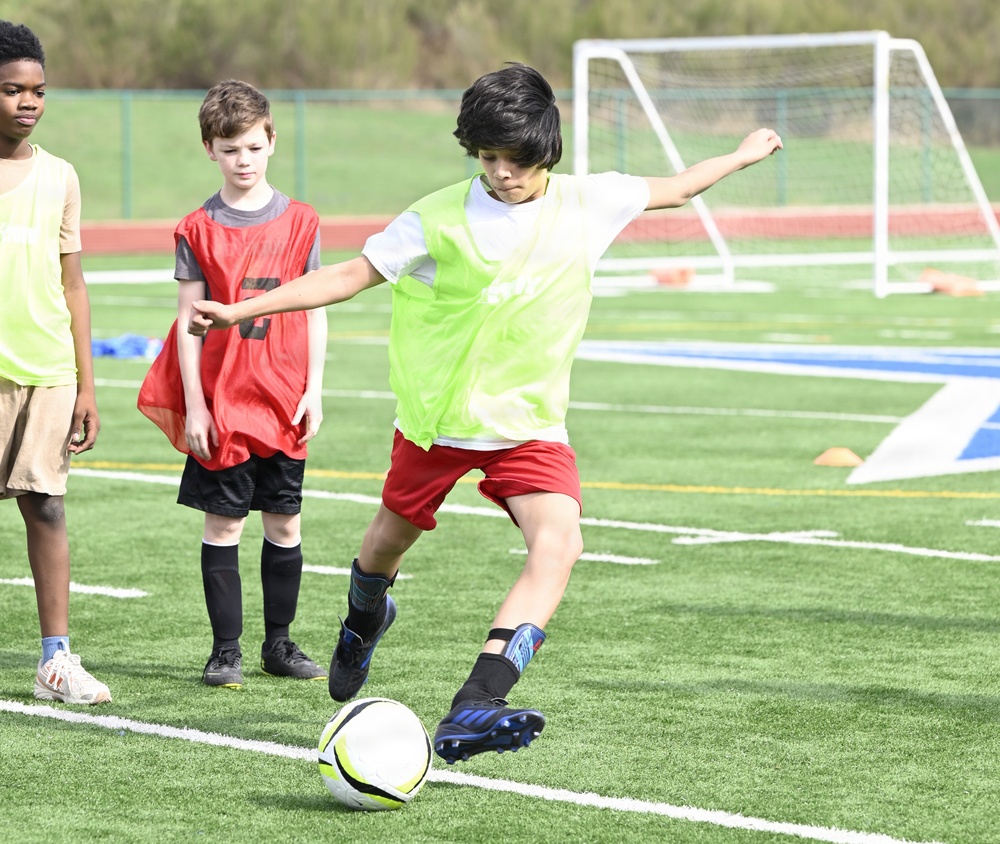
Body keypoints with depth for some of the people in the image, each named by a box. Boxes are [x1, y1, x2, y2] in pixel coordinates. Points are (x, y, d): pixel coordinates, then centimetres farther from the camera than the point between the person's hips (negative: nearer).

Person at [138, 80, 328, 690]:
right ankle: (227, 650, 6)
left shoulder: (299, 222, 4)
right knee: (224, 525, 0)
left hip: (285, 403, 2)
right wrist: (193, 404, -6)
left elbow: (315, 310, 7)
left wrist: (314, 390, 1)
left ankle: (280, 645, 17)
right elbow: (188, 319, -1)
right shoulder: (199, 229, -1)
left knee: (285, 524, 7)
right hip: (221, 404, -2)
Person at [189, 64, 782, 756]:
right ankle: (364, 623, 56)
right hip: (436, 415, 0)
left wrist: (742, 156, 24)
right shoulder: (441, 219, -11)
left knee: (558, 546, -25)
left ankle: (472, 712, -36)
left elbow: (671, 190, 15)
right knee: (390, 540, 17)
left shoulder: (586, 204, -4)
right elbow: (352, 275, -8)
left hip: (531, 422, 0)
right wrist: (242, 310, -13)